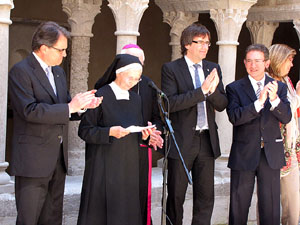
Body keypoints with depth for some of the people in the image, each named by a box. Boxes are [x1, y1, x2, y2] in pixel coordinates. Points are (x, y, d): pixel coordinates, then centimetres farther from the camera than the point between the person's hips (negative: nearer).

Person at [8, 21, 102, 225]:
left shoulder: (59, 72, 16)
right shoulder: (21, 71, -11)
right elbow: (29, 111, -22)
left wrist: (81, 105, -2)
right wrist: (70, 107, -21)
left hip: (58, 159, 8)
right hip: (33, 162, -8)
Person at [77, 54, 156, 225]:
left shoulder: (136, 99, 11)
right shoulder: (101, 96, -8)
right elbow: (84, 130, -9)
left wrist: (144, 134, -4)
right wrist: (110, 132, -22)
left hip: (128, 165, 6)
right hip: (104, 164, -5)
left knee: (127, 210, 6)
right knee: (99, 211, -2)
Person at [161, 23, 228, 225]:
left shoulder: (213, 69, 10)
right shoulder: (171, 69, -5)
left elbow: (222, 104, 7)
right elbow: (170, 103, -17)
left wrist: (213, 90, -15)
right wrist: (202, 90, -23)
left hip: (207, 140, 4)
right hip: (182, 141, -4)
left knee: (206, 197, 8)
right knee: (176, 196, 7)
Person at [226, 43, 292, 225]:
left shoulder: (279, 87, 7)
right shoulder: (234, 88, 0)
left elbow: (286, 118, -4)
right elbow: (234, 117, -15)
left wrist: (275, 99, -22)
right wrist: (259, 102, -25)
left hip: (271, 154, 2)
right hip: (244, 155, -1)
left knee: (270, 206, 7)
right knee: (239, 207, 7)